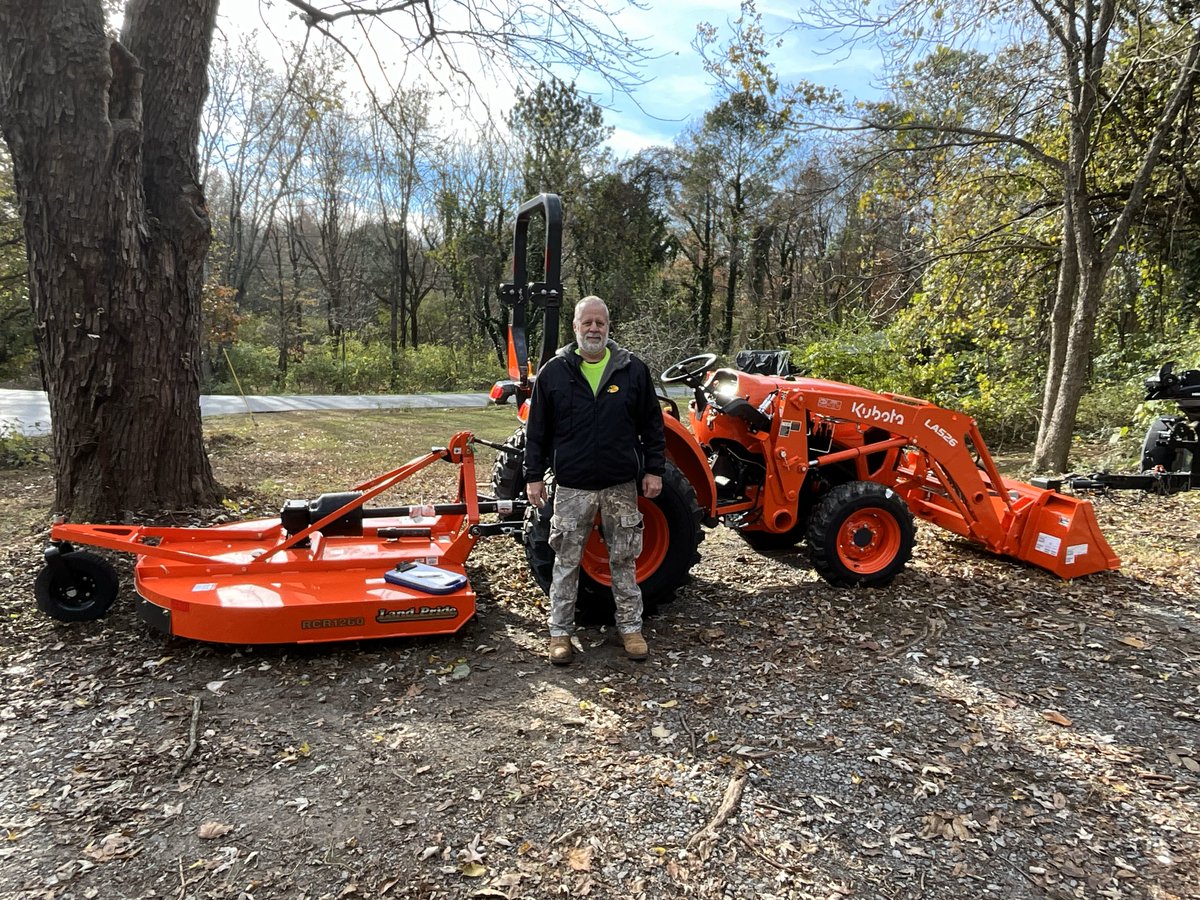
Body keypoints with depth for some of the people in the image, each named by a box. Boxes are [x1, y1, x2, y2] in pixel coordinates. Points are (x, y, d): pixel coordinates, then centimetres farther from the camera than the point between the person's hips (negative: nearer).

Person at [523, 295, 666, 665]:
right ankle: (560, 632, 21)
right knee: (566, 562, 7)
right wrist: (534, 476, 1)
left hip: (621, 485, 1)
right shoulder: (554, 372, 1)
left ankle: (631, 627, 26)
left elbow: (652, 424, 6)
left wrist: (654, 469, 1)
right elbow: (537, 430, 4)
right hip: (572, 487, 0)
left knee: (624, 561, 11)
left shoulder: (633, 370, 2)